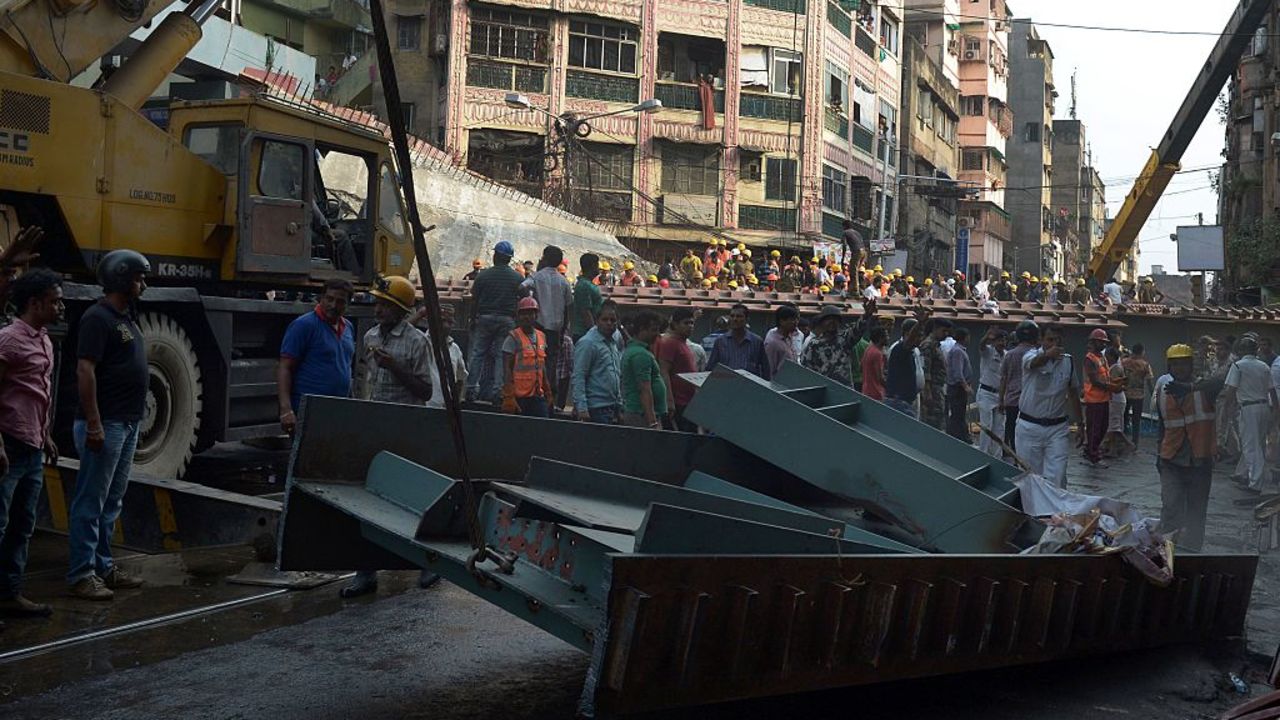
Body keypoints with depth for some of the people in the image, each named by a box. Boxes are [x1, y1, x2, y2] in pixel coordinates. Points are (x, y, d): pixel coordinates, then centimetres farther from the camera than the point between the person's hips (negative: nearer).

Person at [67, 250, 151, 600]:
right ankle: (82, 574, 2)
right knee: (91, 502, -3)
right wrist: (94, 424, -23)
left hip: (127, 423, 9)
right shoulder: (98, 318, -13)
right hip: (105, 425, -9)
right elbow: (85, 371, -19)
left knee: (111, 502, 14)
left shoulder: (126, 317, 15)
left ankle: (103, 565, 22)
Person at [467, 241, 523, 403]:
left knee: (478, 353, 6)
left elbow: (474, 300, 2)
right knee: (502, 356, 3)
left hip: (485, 318, 0)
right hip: (507, 320, 0)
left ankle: (472, 388, 4)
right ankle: (497, 390, 0)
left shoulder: (483, 275, 0)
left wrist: (473, 319, 10)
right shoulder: (518, 278, 1)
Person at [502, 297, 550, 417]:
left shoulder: (541, 337, 12)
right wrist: (508, 397, -16)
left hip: (538, 395, 6)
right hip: (519, 396, -6)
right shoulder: (513, 338, -7)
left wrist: (547, 392, 18)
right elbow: (507, 370, -10)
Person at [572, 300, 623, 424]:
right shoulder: (587, 343, -11)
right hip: (597, 409, -8)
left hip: (613, 407, 8)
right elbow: (578, 378, -15)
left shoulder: (616, 338, 14)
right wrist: (581, 408, -22)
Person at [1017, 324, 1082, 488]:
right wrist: (1047, 355, -60)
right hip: (1029, 427, -2)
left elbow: (1073, 393, 16)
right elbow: (1034, 362, -37)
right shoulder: (1031, 354, -10)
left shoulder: (1068, 361, 4)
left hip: (1058, 428, 2)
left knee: (1057, 478, -5)